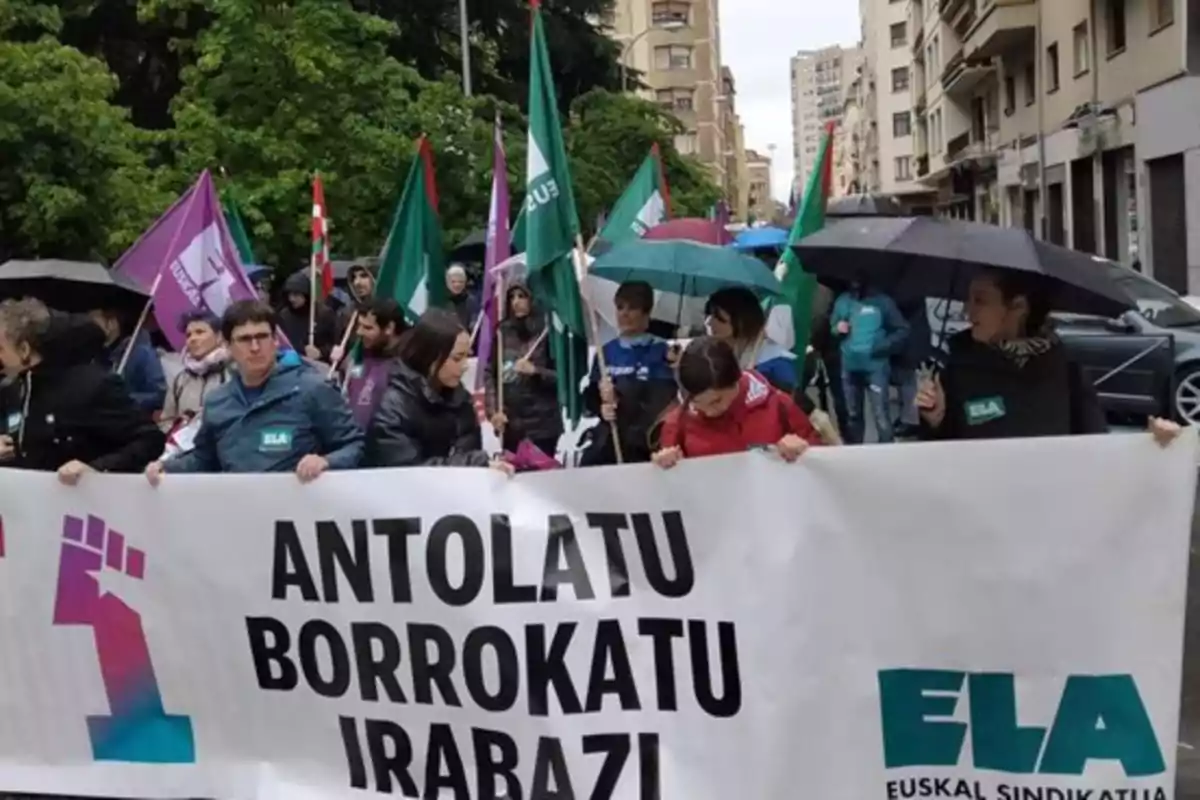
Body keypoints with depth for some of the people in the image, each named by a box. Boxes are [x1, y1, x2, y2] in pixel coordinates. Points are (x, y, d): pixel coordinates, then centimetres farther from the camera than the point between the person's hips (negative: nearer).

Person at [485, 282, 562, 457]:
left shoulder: (547, 332, -2)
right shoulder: (503, 333, 8)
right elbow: (489, 373, 5)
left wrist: (536, 371, -17)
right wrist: (493, 410, -6)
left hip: (542, 423, -3)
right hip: (510, 423, 3)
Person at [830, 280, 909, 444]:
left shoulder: (882, 301, -6)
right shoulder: (842, 301, 7)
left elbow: (902, 331, -5)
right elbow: (830, 329, 16)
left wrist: (880, 347, -16)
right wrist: (837, 329, -7)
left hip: (875, 368, -4)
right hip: (849, 368, 5)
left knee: (882, 418, -10)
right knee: (852, 415, 18)